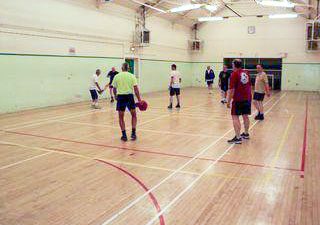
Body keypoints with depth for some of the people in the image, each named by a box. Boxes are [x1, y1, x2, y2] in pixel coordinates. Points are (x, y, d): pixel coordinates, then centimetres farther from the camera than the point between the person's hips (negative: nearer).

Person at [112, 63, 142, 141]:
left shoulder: (117, 76, 4)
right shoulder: (131, 76, 2)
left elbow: (114, 89, 8)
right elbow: (135, 88, -5)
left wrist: (115, 96, 27)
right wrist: (139, 99, -2)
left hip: (120, 97, 0)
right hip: (129, 96, 0)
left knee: (121, 117, 12)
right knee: (134, 115, 18)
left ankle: (124, 135, 9)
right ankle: (133, 133, 11)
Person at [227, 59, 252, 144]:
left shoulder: (234, 74, -10)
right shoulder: (246, 73, 10)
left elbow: (232, 89, -14)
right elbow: (249, 87, 18)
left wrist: (229, 101, -9)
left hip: (238, 99, -7)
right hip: (247, 99, 7)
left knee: (235, 117, -6)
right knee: (245, 116, 17)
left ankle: (238, 138, -12)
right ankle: (246, 134, 32)